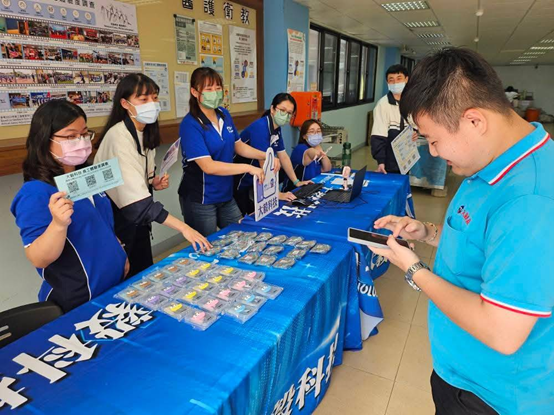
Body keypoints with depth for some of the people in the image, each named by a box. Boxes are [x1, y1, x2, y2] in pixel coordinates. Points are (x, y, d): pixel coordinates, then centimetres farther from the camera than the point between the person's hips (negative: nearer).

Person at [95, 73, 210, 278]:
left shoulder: (146, 132, 2)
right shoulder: (118, 137, -25)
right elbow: (137, 199, -35)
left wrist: (154, 183, -5)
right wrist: (183, 227, -39)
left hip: (136, 219, 8)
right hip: (115, 224, -7)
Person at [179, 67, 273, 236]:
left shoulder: (224, 114, 1)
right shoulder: (190, 124, -20)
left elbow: (238, 145, 12)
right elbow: (208, 166, -27)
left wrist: (265, 156, -3)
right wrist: (248, 168, -28)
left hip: (225, 195, 7)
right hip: (200, 200, -7)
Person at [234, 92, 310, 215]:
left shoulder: (277, 128, 2)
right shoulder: (260, 127, -26)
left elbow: (283, 157, 9)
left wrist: (297, 182, 7)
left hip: (254, 182, 9)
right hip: (239, 184, -9)